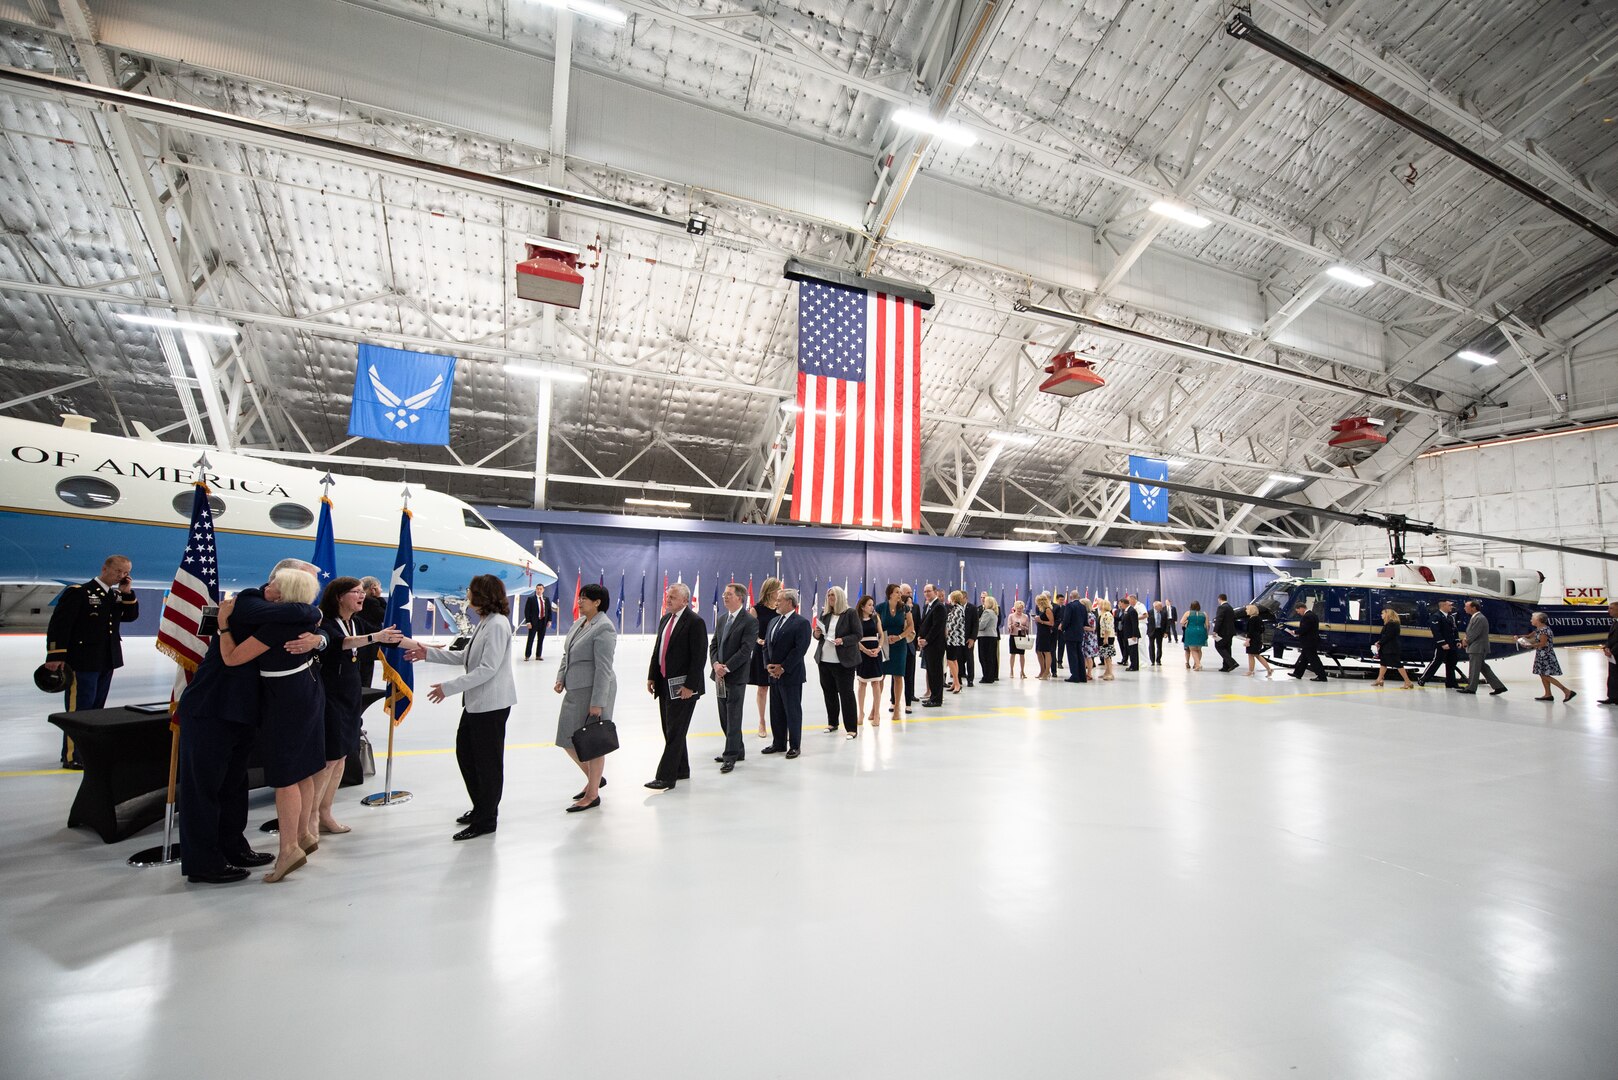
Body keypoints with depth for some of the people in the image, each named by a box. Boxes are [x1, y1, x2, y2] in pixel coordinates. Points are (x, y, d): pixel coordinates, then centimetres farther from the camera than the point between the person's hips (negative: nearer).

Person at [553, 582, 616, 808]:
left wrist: (597, 702, -21)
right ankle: (593, 778, 34)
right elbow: (567, 654, 20)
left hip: (595, 690, -9)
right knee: (568, 738, 14)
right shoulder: (579, 622, 9)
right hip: (574, 690, 9)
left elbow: (604, 668, -20)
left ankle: (593, 794, 19)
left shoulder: (603, 628, -18)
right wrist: (561, 678, 6)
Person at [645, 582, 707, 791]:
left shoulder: (695, 622, -13)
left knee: (675, 732, -3)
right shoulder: (665, 619, 12)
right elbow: (657, 650, 16)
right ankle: (681, 770, 28)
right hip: (664, 684, 8)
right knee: (670, 731, 15)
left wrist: (689, 686, -19)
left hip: (682, 686, -8)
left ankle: (666, 777, 2)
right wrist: (652, 676, 9)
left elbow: (699, 656, -16)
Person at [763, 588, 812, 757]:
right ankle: (779, 743, 26)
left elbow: (800, 649, -17)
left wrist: (783, 668, -17)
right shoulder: (774, 621, 14)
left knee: (793, 711, 3)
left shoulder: (801, 623, -11)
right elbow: (766, 645, 14)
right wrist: (768, 665, -1)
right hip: (774, 674, 7)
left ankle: (795, 745, 16)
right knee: (776, 711, 14)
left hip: (791, 675, -7)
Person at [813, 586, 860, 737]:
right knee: (829, 692, 14)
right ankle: (832, 723, 29)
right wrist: (816, 634, -4)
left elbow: (857, 635, -8)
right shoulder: (824, 613, 9)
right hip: (824, 660, 6)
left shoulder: (850, 613, -6)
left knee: (846, 693, -2)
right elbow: (819, 633, 18)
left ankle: (852, 728, 6)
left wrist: (843, 641, -23)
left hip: (843, 661, -6)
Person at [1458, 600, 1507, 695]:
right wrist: (1466, 639, 2)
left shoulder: (1479, 618, -18)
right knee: (1484, 668, 14)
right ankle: (1498, 686, 16)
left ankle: (1471, 688, 6)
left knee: (1474, 669, -1)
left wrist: (1466, 641, -6)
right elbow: (1470, 632, 18)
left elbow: (1474, 634, -19)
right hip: (1477, 648, 10)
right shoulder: (1475, 617, 13)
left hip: (1478, 648, -10)